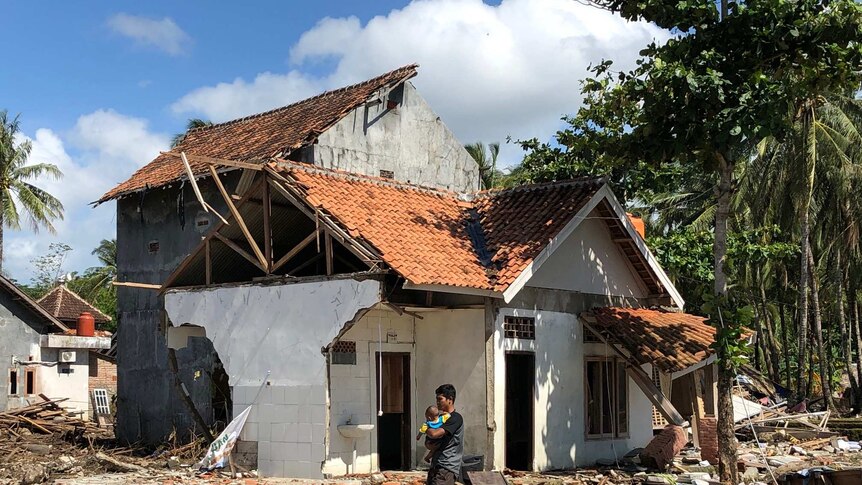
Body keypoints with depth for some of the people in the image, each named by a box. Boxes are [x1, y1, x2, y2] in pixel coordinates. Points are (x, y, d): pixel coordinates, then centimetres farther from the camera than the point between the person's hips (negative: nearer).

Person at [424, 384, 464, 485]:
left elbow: (434, 434, -21)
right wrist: (431, 446, -5)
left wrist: (427, 430, 2)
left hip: (447, 468, -9)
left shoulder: (455, 418, -10)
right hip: (435, 467, 9)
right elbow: (427, 442, 19)